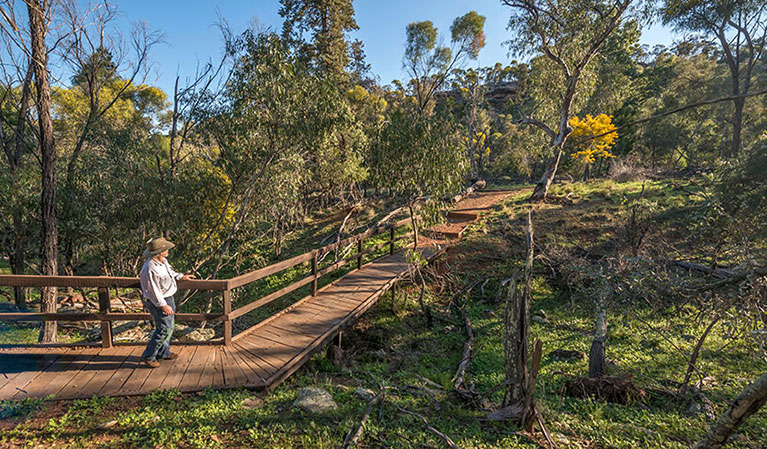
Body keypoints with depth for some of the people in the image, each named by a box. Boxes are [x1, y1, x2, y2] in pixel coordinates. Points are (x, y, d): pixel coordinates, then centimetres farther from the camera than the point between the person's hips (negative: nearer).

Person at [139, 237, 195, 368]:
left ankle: (164, 352, 33)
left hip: (168, 298, 10)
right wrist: (163, 305, -22)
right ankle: (148, 356, 7)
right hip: (158, 302, -10)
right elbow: (153, 291, -24)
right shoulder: (150, 269, -27)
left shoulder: (163, 261, 2)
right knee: (164, 328, -7)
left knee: (169, 326, 19)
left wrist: (181, 276, 23)